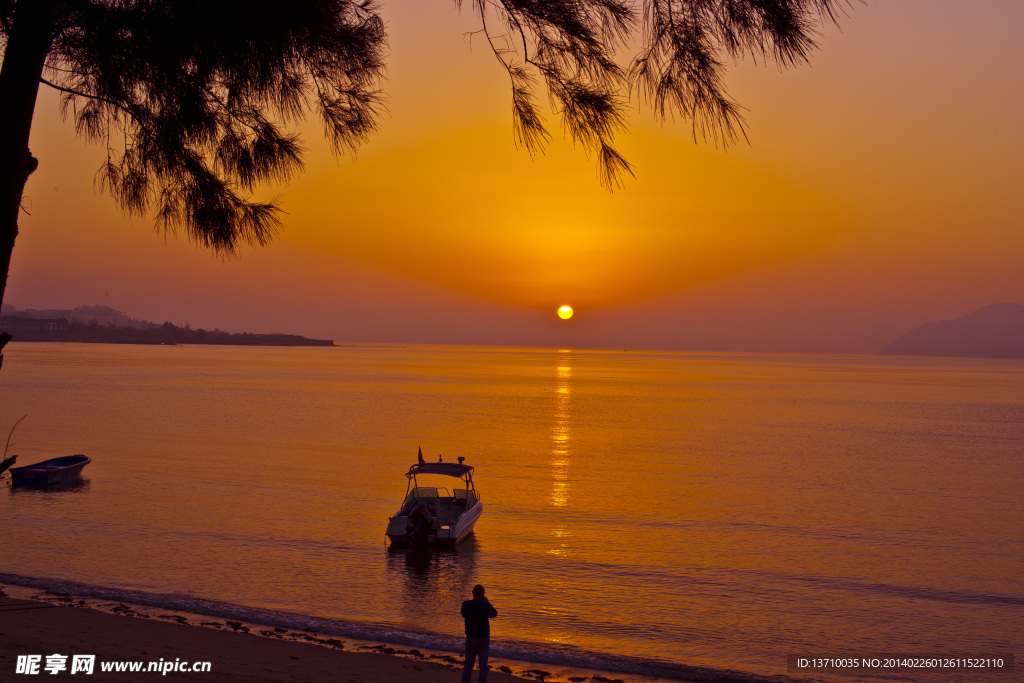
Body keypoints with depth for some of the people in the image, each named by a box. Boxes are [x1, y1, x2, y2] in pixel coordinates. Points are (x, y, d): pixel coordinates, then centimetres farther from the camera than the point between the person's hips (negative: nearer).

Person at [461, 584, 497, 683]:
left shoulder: (466, 604, -12)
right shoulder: (486, 606, -16)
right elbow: (494, 614, 7)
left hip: (471, 638, 1)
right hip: (484, 638, -1)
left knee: (468, 664, 12)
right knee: (483, 665, 6)